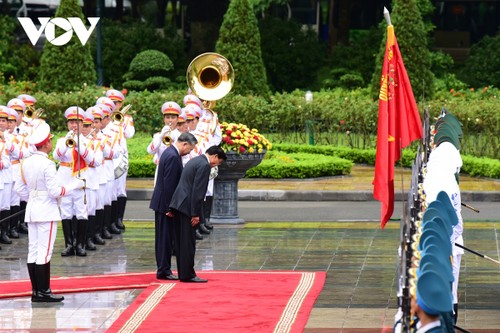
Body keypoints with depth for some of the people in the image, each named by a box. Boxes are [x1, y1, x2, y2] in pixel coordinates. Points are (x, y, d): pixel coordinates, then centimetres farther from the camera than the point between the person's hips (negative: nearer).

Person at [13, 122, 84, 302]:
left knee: (33, 250, 9)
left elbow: (19, 188, 10)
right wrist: (74, 185, -5)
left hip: (31, 210, 8)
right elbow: (55, 191, -17)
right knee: (44, 252, -4)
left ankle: (36, 291, 12)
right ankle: (43, 292, -2)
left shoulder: (26, 162, 5)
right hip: (47, 211, -8)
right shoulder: (47, 165, -17)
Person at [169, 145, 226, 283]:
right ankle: (188, 275, -3)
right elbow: (197, 191, -18)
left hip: (178, 204, 10)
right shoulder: (204, 165, -13)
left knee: (181, 242, 12)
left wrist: (173, 208, 20)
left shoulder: (194, 161, 18)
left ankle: (183, 273, 17)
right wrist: (195, 214, -17)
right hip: (186, 206, -10)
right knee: (188, 242, -5)